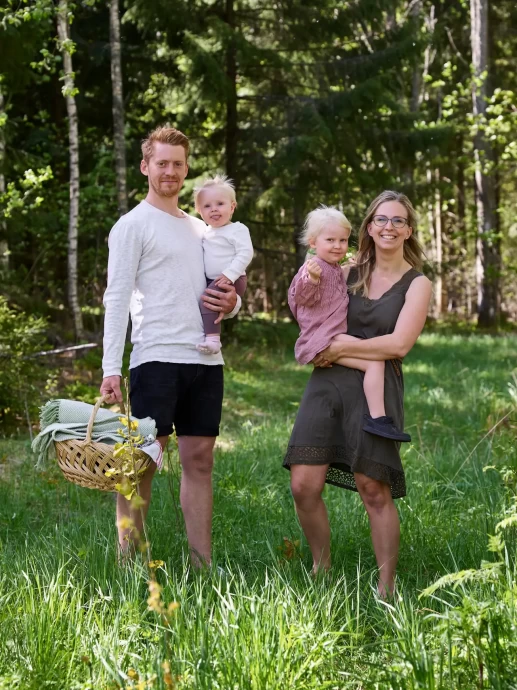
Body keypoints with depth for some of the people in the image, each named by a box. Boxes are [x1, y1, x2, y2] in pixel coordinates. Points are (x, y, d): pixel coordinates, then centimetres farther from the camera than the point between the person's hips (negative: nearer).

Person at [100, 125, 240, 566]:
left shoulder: (201, 229, 20)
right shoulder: (133, 225, -1)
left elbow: (223, 290, 25)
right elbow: (117, 298, -8)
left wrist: (232, 303, 0)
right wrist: (111, 369, -16)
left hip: (206, 360, 7)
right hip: (156, 359, -7)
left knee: (199, 462, 7)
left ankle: (203, 567, 11)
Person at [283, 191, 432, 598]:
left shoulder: (417, 285, 4)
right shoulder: (348, 274, 15)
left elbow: (399, 344, -8)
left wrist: (340, 347, -6)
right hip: (327, 384, 3)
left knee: (374, 490, -8)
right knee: (304, 485, -6)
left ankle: (387, 587, 6)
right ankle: (321, 571, 14)